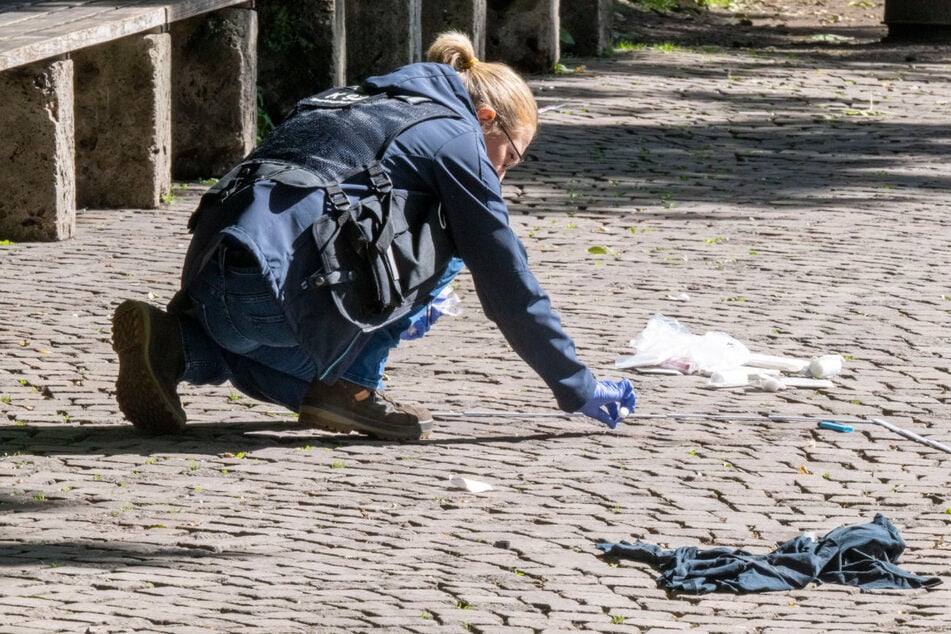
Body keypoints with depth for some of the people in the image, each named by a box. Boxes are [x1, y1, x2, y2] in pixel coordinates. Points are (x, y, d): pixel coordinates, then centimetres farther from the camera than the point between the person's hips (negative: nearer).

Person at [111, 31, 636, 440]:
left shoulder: (372, 104, 34)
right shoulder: (456, 136, 10)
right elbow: (508, 281, 9)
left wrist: (402, 315, 55)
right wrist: (580, 390, 16)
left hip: (207, 279, 7)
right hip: (276, 293, -7)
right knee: (446, 242, 10)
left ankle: (181, 344, 7)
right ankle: (345, 386, 4)